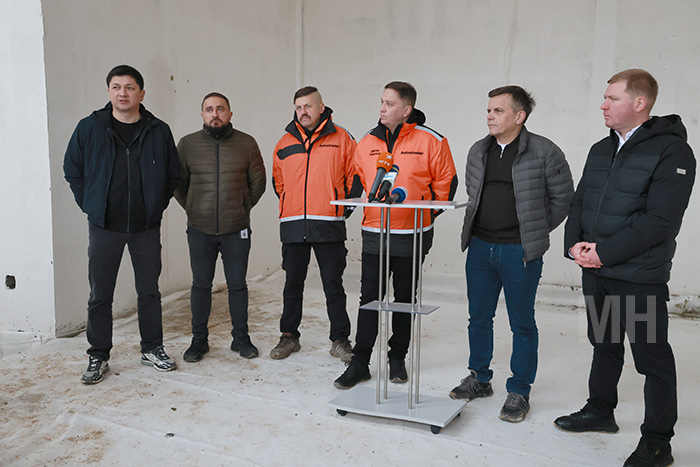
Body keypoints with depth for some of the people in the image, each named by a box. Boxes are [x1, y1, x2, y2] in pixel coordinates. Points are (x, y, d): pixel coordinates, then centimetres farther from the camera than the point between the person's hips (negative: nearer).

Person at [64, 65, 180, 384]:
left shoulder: (159, 131, 1)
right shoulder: (89, 127, 0)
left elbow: (173, 174, 12)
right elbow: (72, 169, 9)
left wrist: (158, 205, 5)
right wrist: (89, 205, 3)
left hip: (147, 227, 1)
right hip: (104, 227, 0)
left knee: (150, 291, 10)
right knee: (100, 295, 6)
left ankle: (152, 349, 25)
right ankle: (98, 357, 20)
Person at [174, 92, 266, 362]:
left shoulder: (247, 144, 0)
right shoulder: (187, 144, 2)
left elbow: (258, 182, 9)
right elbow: (177, 183, 12)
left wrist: (242, 208, 8)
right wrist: (192, 209, 9)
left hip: (236, 229, 0)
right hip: (200, 229, 1)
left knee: (237, 284, 8)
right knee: (201, 285, 9)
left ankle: (241, 338, 22)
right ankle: (199, 340, 23)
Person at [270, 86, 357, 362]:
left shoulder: (341, 138, 2)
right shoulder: (285, 143, 11)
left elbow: (354, 175, 6)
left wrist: (343, 206, 3)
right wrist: (293, 207, 14)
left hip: (329, 225, -3)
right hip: (292, 225, 3)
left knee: (333, 285, 4)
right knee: (293, 283, 11)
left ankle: (340, 340, 15)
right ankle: (289, 336, 24)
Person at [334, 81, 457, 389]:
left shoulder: (431, 141, -6)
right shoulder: (368, 141, 6)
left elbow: (446, 182, 1)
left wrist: (426, 213, 2)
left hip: (412, 236, -2)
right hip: (373, 235, 3)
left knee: (405, 299, 11)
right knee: (369, 298, 3)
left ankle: (397, 358, 27)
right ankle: (360, 363, 12)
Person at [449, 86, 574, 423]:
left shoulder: (544, 152, -7)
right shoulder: (478, 151, 8)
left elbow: (563, 197, 0)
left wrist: (534, 232, 2)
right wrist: (480, 226, 14)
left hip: (520, 252, -5)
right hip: (480, 247, 5)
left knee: (522, 324, 5)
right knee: (479, 317, 13)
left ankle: (519, 392, 20)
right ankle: (479, 379, 30)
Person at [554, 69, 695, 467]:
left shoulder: (671, 151, -12)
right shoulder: (602, 150, 12)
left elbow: (661, 220, -20)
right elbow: (579, 202, 13)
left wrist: (605, 252, -20)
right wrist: (575, 243, -4)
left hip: (640, 278, -7)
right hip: (596, 272, 7)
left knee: (653, 357, 4)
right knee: (605, 345, 20)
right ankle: (600, 411, 38)